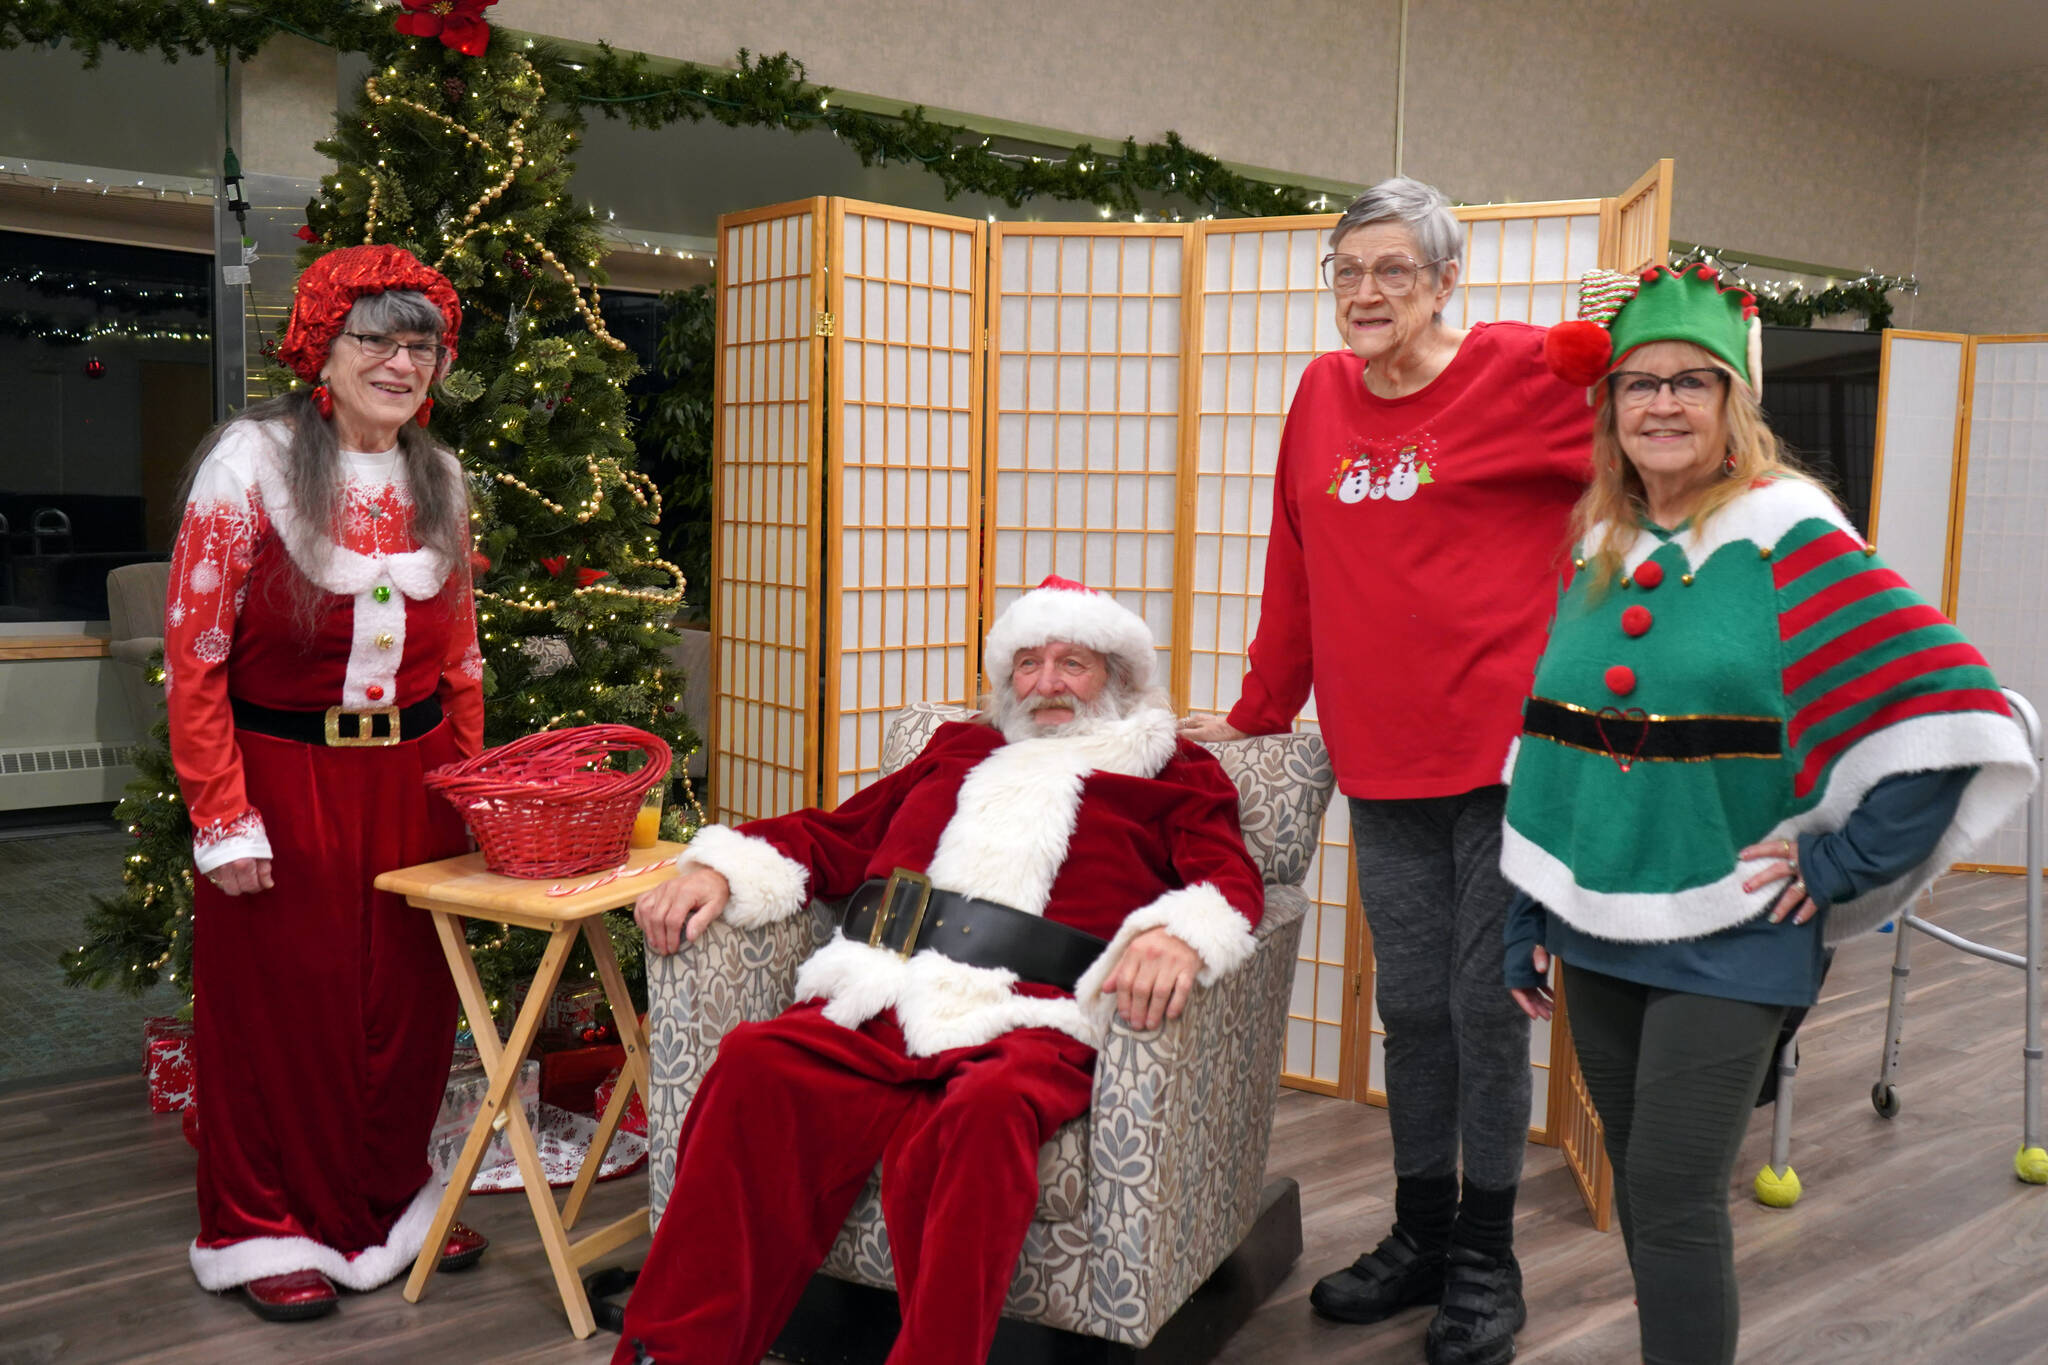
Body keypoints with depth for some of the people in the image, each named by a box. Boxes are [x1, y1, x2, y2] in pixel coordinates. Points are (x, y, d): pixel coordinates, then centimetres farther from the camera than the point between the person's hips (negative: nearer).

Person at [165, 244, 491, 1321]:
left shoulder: (438, 476, 7)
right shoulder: (252, 462, -9)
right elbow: (193, 655, -11)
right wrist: (221, 819, -14)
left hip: (409, 778, 5)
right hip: (282, 778, -4)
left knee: (408, 997, 11)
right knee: (283, 1003, 7)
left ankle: (386, 1204, 31)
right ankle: (270, 1230, 26)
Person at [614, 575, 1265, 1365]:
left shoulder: (1175, 774, 22)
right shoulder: (959, 751, 33)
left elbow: (1230, 878, 6)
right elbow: (839, 835, 32)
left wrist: (1181, 936, -18)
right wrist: (721, 869, 15)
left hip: (1023, 1026, -3)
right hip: (876, 1004, 4)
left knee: (985, 1106, -38)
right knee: (756, 1064, -26)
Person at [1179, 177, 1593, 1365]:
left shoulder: (1526, 373, -6)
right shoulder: (1323, 397, 10)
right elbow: (1298, 577, 15)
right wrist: (1257, 717, 18)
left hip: (1507, 748, -4)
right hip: (1383, 757, 5)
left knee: (1486, 1001, 5)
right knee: (1411, 1001, 13)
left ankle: (1485, 1264, 24)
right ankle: (1420, 1239, 31)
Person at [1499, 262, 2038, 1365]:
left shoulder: (1786, 537, -10)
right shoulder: (1593, 551, 8)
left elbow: (1950, 710, -15)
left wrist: (1835, 865, -12)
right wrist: (1528, 914, 13)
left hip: (1727, 937, -5)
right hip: (1595, 930, 5)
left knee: (1673, 1202, -4)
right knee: (1636, 1188, 15)